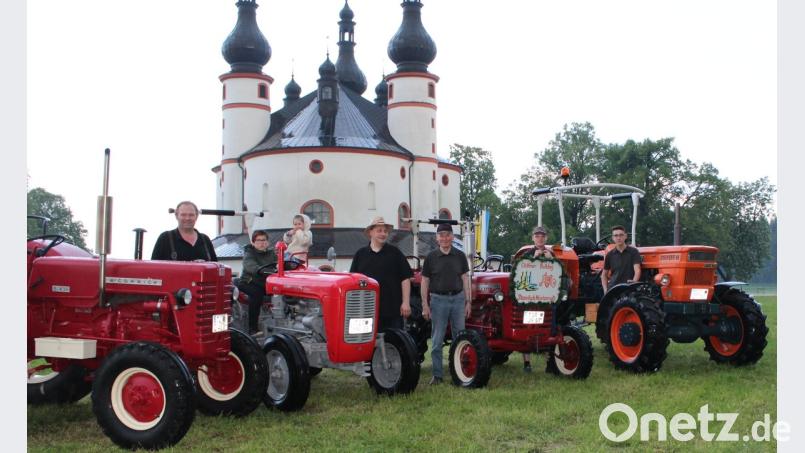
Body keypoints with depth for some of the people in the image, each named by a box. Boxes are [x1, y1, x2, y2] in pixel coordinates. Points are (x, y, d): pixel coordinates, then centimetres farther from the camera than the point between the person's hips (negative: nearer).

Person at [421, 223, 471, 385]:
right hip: (438, 300, -2)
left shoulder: (460, 256, 5)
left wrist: (468, 301, 2)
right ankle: (437, 375, 8)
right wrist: (425, 305, -4)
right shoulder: (431, 257, 0)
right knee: (437, 340, 1)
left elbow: (465, 279, 8)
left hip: (458, 299, 2)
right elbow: (424, 282, 1)